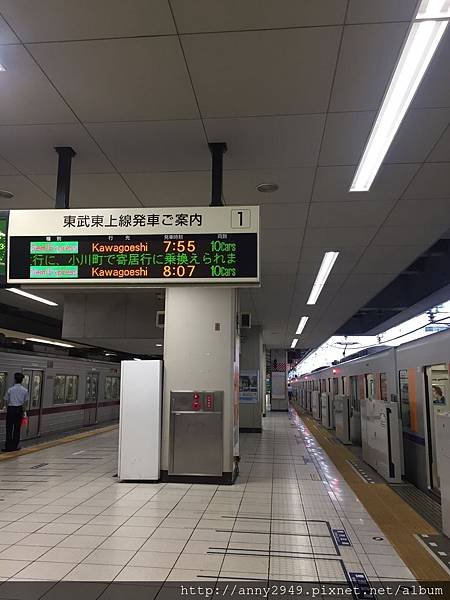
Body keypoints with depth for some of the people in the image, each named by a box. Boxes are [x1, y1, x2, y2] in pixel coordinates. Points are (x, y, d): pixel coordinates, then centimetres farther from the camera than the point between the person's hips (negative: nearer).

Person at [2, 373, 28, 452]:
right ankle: (14, 446, 14)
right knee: (17, 428, 9)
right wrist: (24, 411, 14)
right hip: (19, 409, 2)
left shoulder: (10, 390, -8)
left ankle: (8, 447, 7)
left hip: (11, 409, -2)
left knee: (9, 429, 5)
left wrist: (7, 410, 13)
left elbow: (7, 401, -1)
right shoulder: (25, 390, -3)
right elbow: (25, 402, 3)